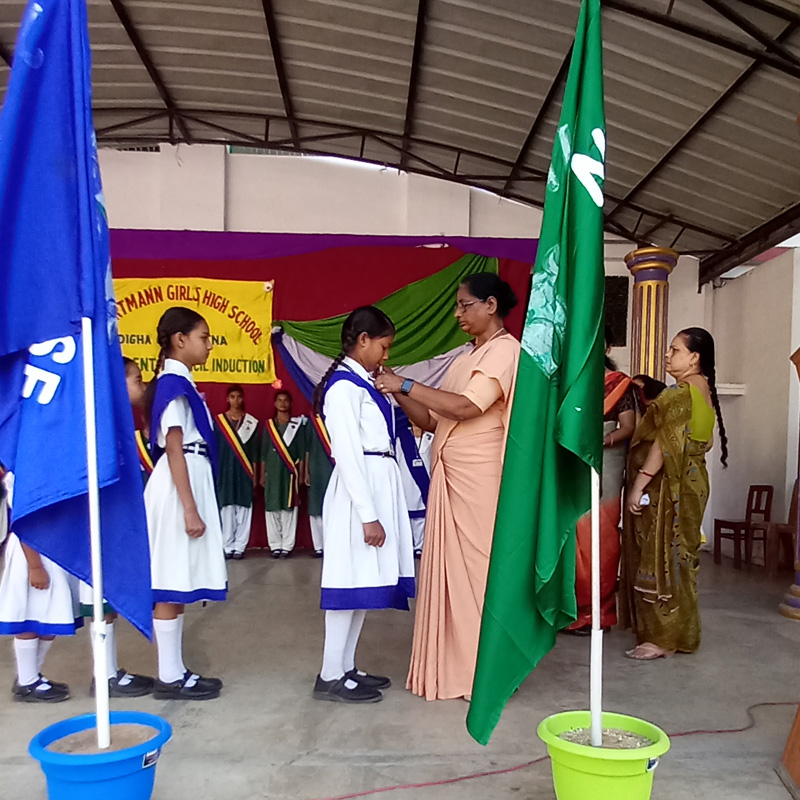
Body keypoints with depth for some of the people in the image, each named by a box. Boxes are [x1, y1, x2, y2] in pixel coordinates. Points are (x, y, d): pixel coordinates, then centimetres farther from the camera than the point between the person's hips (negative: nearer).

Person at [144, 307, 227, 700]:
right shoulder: (173, 383, -12)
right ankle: (169, 678, 6)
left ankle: (175, 672, 19)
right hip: (180, 489, -10)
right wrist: (190, 509, -21)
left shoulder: (178, 382, 16)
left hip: (189, 483, 10)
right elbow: (174, 451, -18)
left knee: (177, 586, 12)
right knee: (171, 586, -2)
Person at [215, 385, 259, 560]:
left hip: (244, 470, 0)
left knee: (243, 508, -2)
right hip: (225, 469, 0)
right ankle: (228, 546, 6)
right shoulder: (219, 421, 5)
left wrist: (254, 473, 3)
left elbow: (254, 450, 7)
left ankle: (239, 547, 3)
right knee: (226, 508, -1)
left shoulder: (251, 422, 6)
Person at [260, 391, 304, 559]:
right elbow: (264, 451, 12)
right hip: (272, 471, 2)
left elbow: (301, 451, 4)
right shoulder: (269, 425, 11)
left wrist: (301, 473, -1)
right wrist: (262, 474, 7)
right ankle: (275, 545, 7)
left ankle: (287, 545, 2)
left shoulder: (297, 424, 6)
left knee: (289, 508, -2)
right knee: (272, 507, 0)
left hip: (290, 472, -2)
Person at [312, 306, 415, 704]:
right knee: (351, 581, -3)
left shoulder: (365, 384, 16)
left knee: (366, 582, 13)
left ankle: (346, 668, 23)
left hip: (378, 488, 10)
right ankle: (330, 676, 8)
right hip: (358, 493, -10)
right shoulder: (344, 386, -13)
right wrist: (368, 515, -21)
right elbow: (348, 455, -20)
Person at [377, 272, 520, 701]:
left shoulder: (504, 351, -7)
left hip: (479, 479, -8)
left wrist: (406, 384, -15)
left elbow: (464, 408, -21)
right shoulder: (469, 357, 19)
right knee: (453, 570, 10)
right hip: (451, 478, 8)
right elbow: (434, 420, 14)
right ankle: (455, 668, 20)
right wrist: (400, 395, 0)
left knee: (479, 568, -1)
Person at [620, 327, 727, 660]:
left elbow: (666, 443, -22)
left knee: (662, 557, -4)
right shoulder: (703, 391, 13)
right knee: (676, 556, 15)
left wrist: (639, 484, -21)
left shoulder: (681, 392, -16)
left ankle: (663, 638, 3)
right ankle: (675, 632, 24)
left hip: (669, 486, -10)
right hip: (688, 482, 10)